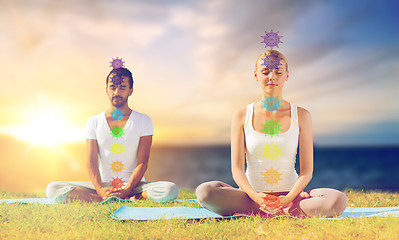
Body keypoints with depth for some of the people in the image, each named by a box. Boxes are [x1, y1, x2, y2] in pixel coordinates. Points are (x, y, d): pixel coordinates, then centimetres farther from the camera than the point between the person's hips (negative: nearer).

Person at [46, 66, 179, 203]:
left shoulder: (143, 121, 3)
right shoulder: (94, 122, 8)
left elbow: (142, 162, -5)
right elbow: (92, 161, -2)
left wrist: (127, 190, -21)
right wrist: (100, 190, -20)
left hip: (133, 186, -2)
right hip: (103, 185, 2)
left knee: (171, 190, -30)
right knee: (52, 189, -21)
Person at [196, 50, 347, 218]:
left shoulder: (301, 116, 3)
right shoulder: (242, 116, 2)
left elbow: (307, 170, -1)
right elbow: (237, 168, -3)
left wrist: (289, 198, -21)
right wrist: (255, 196, -24)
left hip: (289, 194, 0)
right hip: (252, 195, 0)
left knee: (338, 200, -28)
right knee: (204, 191, -28)